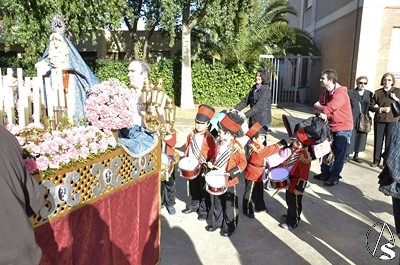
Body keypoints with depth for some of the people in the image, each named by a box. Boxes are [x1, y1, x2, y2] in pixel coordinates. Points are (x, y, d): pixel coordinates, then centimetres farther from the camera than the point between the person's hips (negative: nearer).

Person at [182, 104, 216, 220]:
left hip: (203, 169, -5)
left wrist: (209, 166, -16)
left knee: (204, 191, 9)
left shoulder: (209, 138, -14)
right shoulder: (191, 135, 2)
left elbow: (212, 155, -12)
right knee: (193, 188, 21)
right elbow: (187, 150, 10)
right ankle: (194, 205, 40)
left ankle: (203, 210, 23)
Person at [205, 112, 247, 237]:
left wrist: (230, 173, -20)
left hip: (229, 181, -6)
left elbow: (243, 163, -13)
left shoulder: (236, 147, -19)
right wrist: (211, 162, -5)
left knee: (229, 205, 10)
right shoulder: (218, 143, 0)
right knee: (216, 202, 20)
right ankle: (215, 222, 38)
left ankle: (229, 226, 28)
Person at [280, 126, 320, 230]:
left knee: (294, 204, 11)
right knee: (289, 201, 26)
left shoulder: (304, 157, -31)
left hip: (296, 185, -8)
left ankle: (293, 222, 30)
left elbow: (303, 175, -26)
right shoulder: (297, 150, -4)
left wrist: (299, 188, -21)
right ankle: (290, 216, 47)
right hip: (290, 182, 9)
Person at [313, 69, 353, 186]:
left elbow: (327, 109, -29)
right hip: (330, 126, 8)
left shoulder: (340, 93, -23)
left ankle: (334, 177, 16)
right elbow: (317, 106, 2)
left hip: (342, 128, -8)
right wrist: (321, 113, -20)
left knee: (338, 154, 4)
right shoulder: (325, 93, 6)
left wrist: (318, 106, -9)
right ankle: (325, 173, 28)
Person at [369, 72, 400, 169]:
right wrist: (381, 109, -11)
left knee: (389, 141, 1)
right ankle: (376, 160, 19)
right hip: (379, 120, 1)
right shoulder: (377, 92, 5)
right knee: (378, 141, 7)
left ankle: (386, 162, 11)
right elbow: (371, 106, 3)